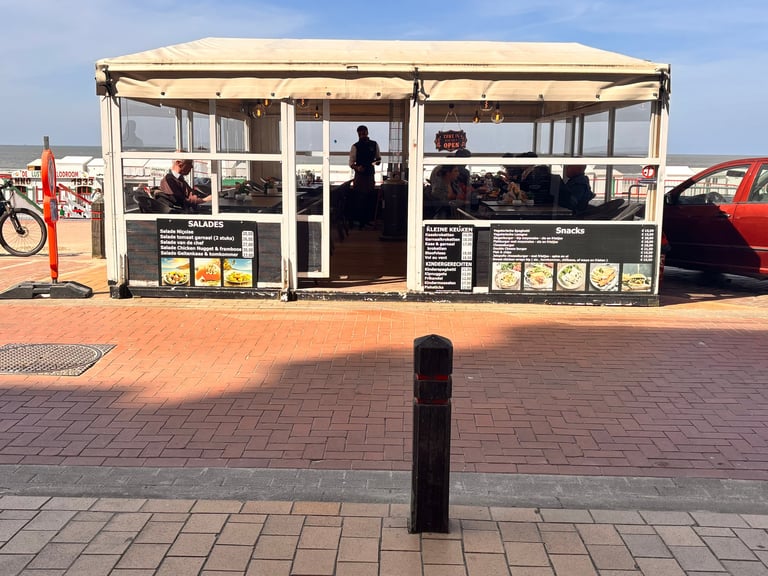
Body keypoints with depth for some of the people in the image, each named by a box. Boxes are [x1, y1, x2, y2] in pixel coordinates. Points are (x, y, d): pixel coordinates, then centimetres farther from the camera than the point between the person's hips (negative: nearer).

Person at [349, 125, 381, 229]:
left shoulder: (374, 144, 6)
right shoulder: (355, 146, -3)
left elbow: (378, 158, 17)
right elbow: (351, 163, -4)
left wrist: (377, 161, -7)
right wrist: (357, 168, -24)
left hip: (371, 174, 3)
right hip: (360, 175, -3)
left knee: (370, 199, 5)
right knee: (359, 200, -5)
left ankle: (368, 220, 16)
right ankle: (360, 221, 2)